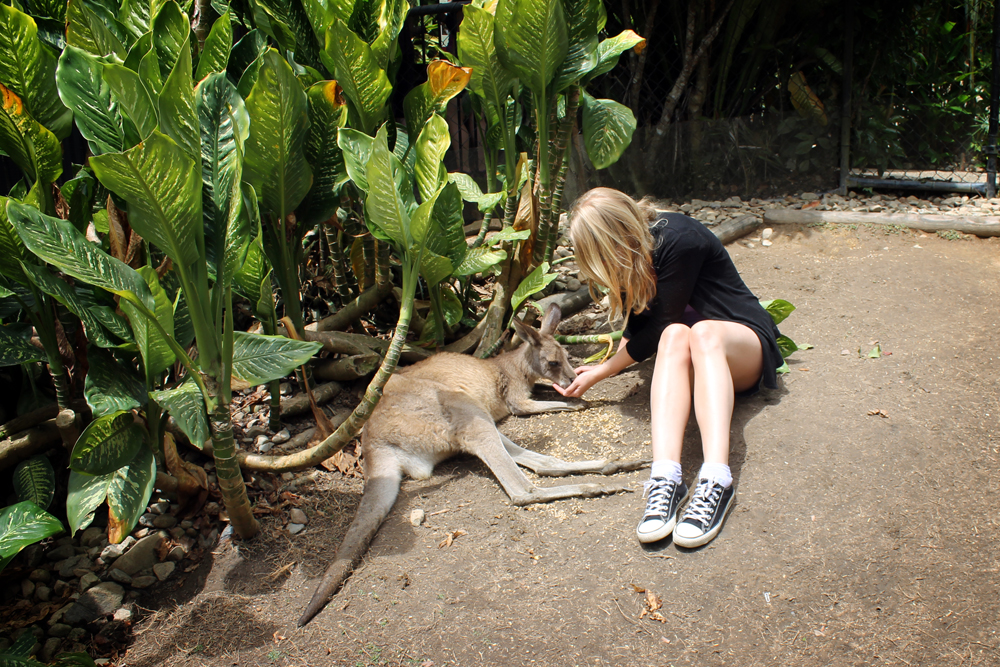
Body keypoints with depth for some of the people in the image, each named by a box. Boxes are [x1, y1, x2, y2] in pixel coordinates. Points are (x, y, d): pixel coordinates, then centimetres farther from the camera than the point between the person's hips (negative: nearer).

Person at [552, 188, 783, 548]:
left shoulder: (679, 239, -21)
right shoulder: (633, 252, 1)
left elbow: (658, 326, -19)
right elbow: (637, 324, 11)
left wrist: (600, 373, -12)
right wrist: (615, 357, -6)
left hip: (744, 346, -4)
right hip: (684, 354, 5)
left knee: (703, 332, -38)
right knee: (676, 336, -32)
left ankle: (716, 481, -53)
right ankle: (665, 478, -51)